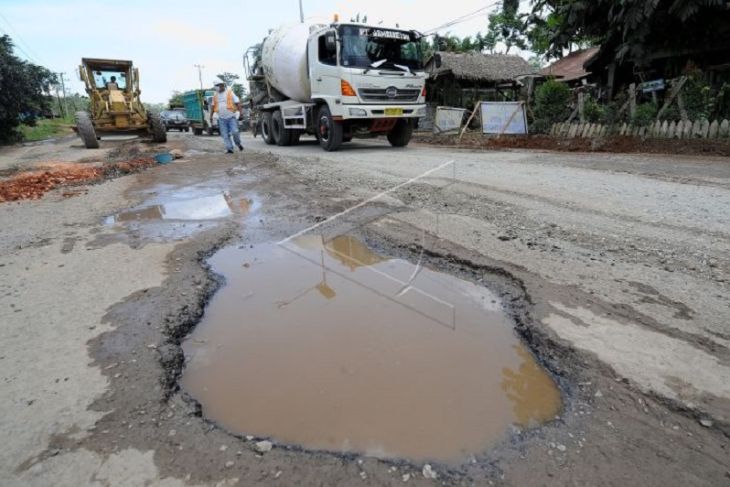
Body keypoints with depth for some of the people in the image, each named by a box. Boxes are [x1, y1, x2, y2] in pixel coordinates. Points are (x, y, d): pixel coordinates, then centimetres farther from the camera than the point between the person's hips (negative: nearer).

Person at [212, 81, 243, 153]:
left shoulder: (230, 92, -2)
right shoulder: (215, 95, 11)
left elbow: (237, 103, -6)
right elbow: (213, 106, 21)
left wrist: (240, 112, -17)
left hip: (231, 117, -4)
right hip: (222, 118, 4)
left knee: (235, 132, -12)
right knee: (225, 135, -1)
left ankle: (238, 144, 14)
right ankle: (229, 149, 5)